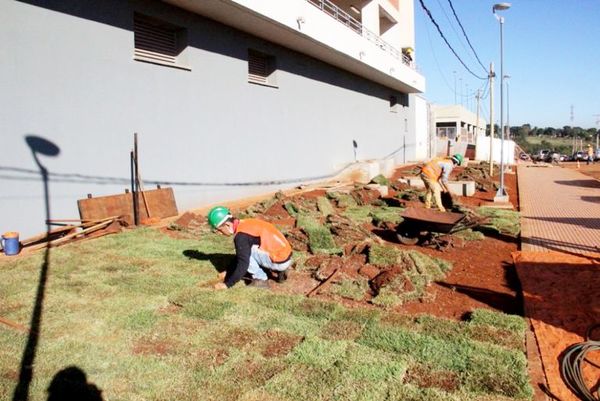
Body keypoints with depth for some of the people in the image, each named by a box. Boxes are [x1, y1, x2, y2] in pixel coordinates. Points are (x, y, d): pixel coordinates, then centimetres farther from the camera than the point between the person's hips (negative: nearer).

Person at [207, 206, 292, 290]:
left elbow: (242, 264, -19)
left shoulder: (241, 235, -18)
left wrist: (227, 284, -10)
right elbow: (240, 257, 22)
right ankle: (280, 270, 16)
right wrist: (228, 272, 26)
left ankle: (260, 280, -1)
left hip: (280, 261, -9)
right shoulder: (245, 224, 10)